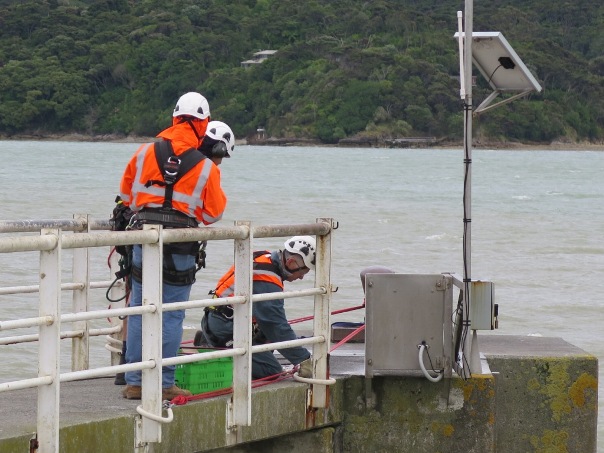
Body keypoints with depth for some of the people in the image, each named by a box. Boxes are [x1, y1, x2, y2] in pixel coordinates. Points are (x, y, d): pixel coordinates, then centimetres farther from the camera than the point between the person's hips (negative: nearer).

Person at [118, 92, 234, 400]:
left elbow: (126, 194, 15)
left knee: (139, 312, 8)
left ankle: (135, 382, 9)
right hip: (180, 248, -3)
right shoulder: (206, 169, -3)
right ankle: (163, 384, 3)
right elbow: (213, 213, 5)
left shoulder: (146, 152, 5)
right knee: (171, 316, 3)